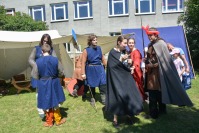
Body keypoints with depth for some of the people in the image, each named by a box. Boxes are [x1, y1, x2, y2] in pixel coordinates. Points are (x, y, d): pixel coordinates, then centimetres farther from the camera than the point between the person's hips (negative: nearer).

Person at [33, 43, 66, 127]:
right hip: (54, 83, 1)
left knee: (47, 103, 14)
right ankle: (58, 120, 30)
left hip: (43, 84, 0)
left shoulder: (38, 61, -12)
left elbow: (36, 76, -5)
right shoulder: (55, 59, -11)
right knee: (55, 102, 17)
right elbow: (61, 73, -3)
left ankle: (49, 122, 27)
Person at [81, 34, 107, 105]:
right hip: (91, 70, -3)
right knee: (92, 85, 9)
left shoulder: (99, 48, 4)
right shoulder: (86, 50, -10)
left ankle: (103, 99, 14)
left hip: (99, 68, 4)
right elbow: (83, 62, -10)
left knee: (103, 83, -1)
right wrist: (83, 73, -12)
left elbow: (103, 59, 13)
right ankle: (93, 98, 29)